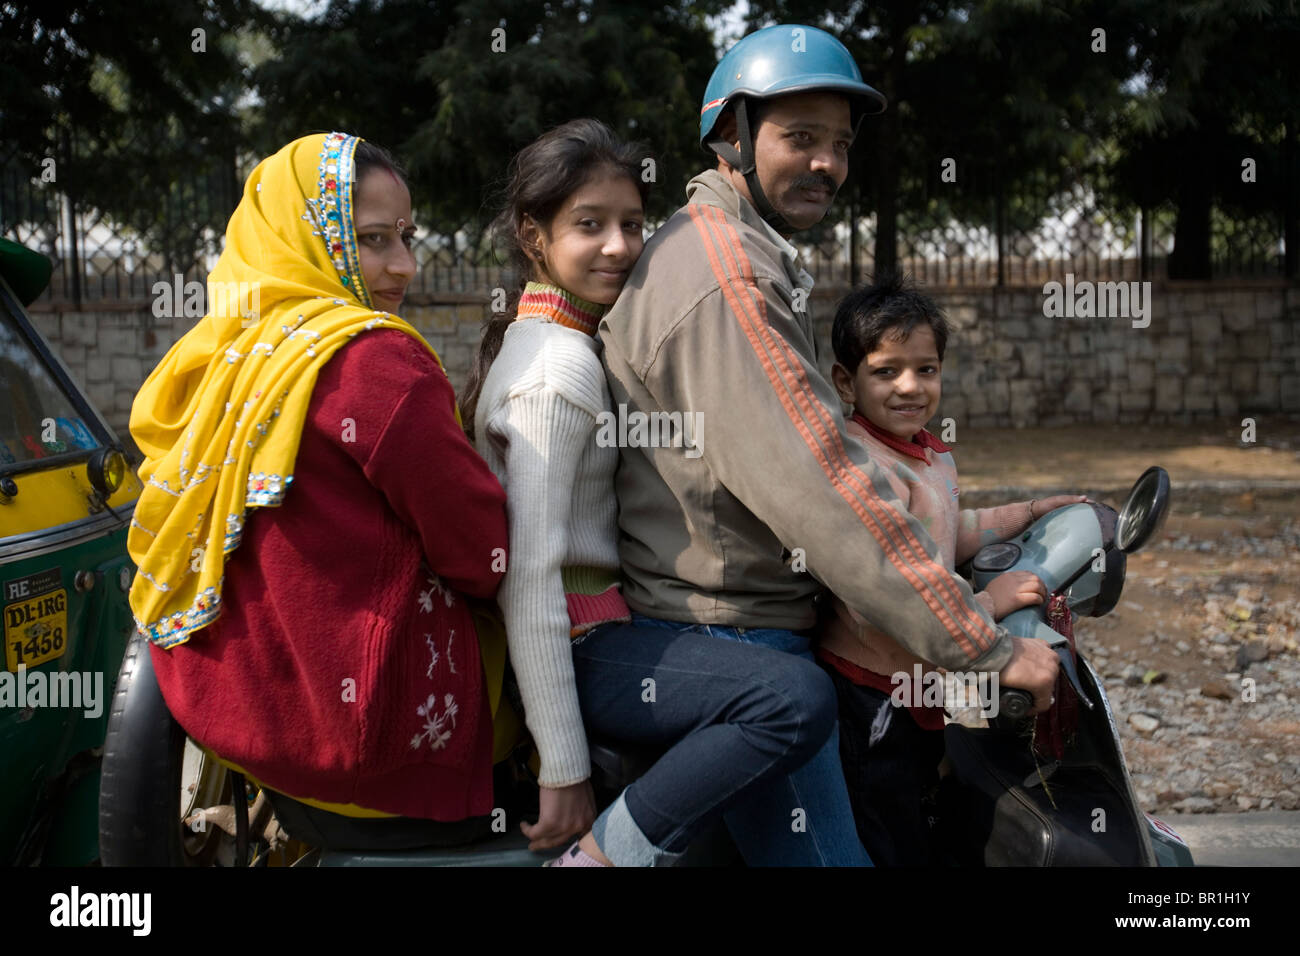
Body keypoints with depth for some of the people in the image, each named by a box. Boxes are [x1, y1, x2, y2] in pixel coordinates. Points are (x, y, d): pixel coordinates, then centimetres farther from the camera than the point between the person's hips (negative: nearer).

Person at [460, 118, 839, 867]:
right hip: (574, 642, -10)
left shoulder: (532, 340, 13)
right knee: (800, 698, -28)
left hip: (587, 626, 10)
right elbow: (529, 572, -23)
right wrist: (565, 770, -22)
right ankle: (610, 850, -15)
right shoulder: (562, 369, -16)